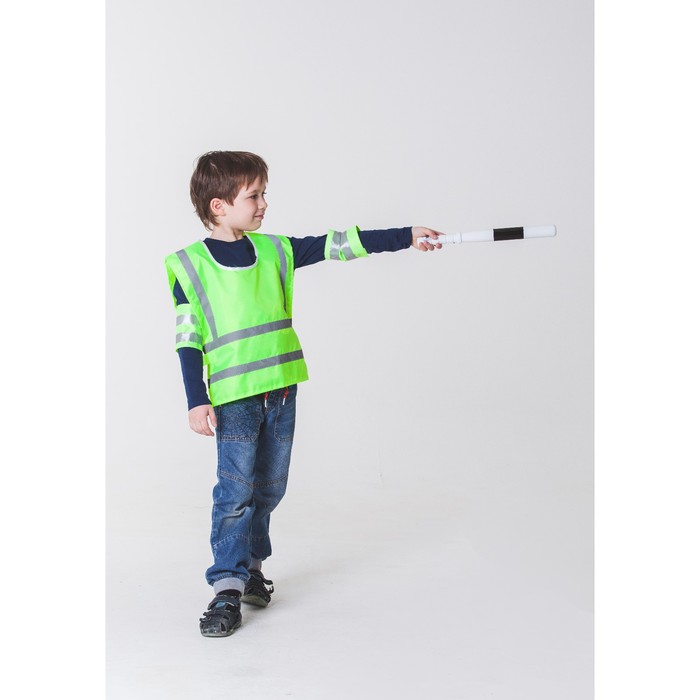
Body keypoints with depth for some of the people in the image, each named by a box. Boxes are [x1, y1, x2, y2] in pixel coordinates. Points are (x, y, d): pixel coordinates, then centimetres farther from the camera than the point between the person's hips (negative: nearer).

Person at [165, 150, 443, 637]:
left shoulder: (276, 251, 7)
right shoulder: (189, 265, -4)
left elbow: (336, 245, 6)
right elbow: (187, 340, -5)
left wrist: (407, 236, 3)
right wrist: (197, 401, -10)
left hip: (282, 389, 5)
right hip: (232, 395, -5)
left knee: (269, 487, 12)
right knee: (235, 490, -7)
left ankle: (250, 565, 29)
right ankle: (227, 588, 0)